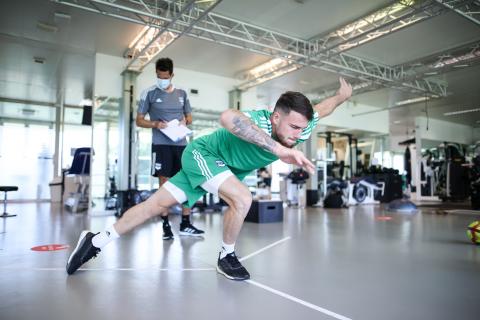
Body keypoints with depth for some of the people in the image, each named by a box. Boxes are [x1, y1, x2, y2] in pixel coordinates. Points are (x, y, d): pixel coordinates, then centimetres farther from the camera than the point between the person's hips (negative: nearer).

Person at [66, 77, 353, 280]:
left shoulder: (298, 127, -16)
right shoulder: (259, 122, -38)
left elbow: (321, 109, 6)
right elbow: (228, 117, -62)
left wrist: (343, 95, 24)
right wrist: (277, 148, -64)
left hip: (224, 167, 7)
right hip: (202, 152, -6)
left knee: (156, 205, 7)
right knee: (242, 198, -26)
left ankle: (96, 242, 20)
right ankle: (226, 258, 0)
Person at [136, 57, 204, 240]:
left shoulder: (181, 93, 14)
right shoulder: (149, 93, 3)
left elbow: (189, 117, 21)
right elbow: (139, 121, 4)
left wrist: (185, 121, -3)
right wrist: (155, 124, -14)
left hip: (181, 143, 4)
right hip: (161, 144, -4)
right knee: (164, 182, -2)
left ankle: (185, 224, 11)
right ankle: (166, 225, 7)